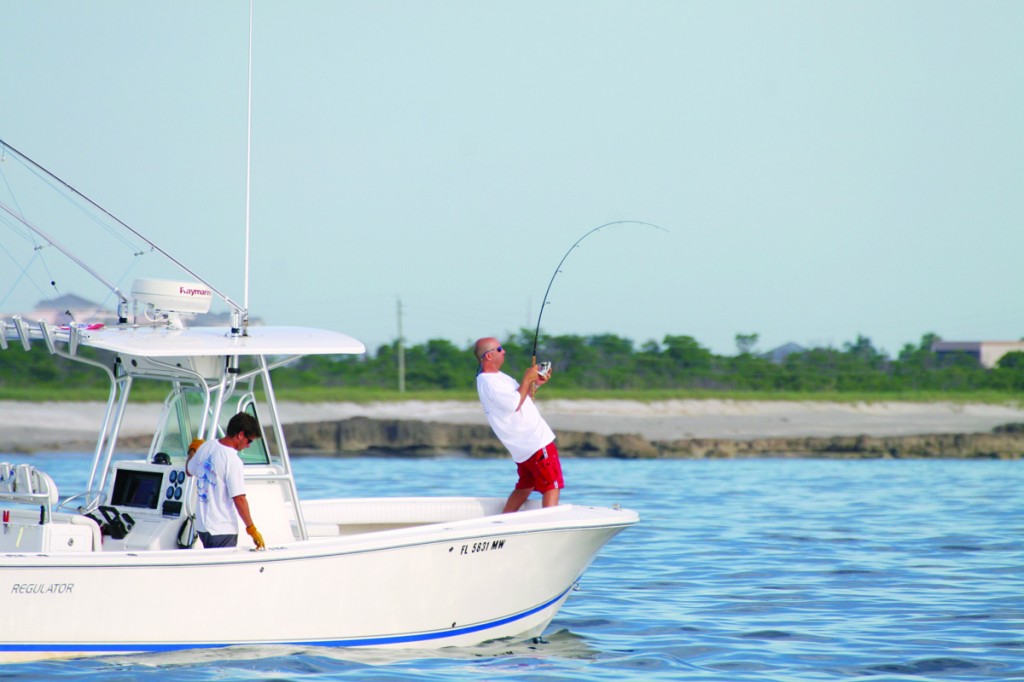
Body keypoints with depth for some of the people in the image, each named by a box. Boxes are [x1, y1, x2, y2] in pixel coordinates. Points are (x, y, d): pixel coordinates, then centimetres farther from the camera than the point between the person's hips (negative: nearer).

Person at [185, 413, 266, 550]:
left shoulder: (206, 447, 3)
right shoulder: (232, 460, -20)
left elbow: (189, 471, 21)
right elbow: (239, 499, -21)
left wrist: (192, 450, 41)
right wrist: (252, 529, -15)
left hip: (201, 525, 8)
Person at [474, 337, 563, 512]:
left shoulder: (496, 377, 13)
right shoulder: (489, 383, -19)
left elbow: (521, 398, 20)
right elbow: (515, 404, -22)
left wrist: (535, 384, 6)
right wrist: (527, 379, -14)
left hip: (523, 445, 10)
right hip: (536, 443, -10)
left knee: (524, 487, 19)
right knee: (552, 487, -7)